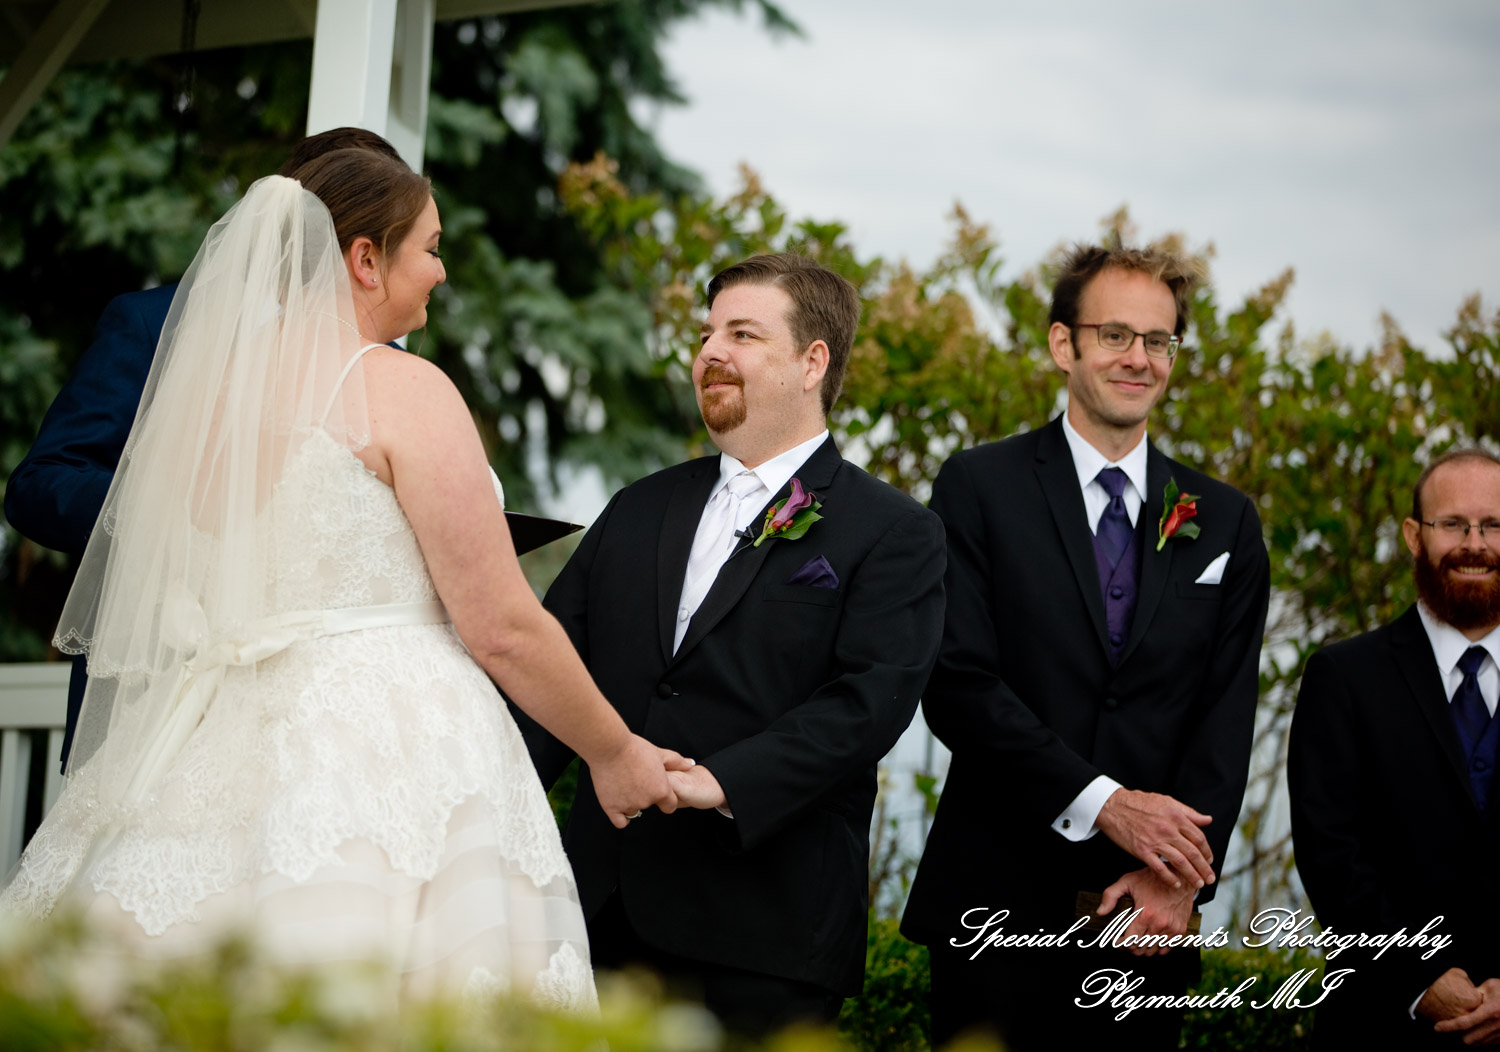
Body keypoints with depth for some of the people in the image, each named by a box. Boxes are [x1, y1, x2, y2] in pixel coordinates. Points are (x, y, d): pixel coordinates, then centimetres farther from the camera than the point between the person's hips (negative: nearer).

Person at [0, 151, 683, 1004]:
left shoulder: (207, 381, 11)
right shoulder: (402, 388, -7)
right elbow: (503, 628, -8)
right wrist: (614, 754, 4)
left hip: (220, 754, 7)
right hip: (384, 756, -7)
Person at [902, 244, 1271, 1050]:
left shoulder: (1224, 521, 11)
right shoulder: (979, 487, 1)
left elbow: (1227, 712, 4)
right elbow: (958, 683, -9)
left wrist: (1178, 875, -10)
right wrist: (1101, 802, -16)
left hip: (1147, 920, 3)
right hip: (999, 901, -2)